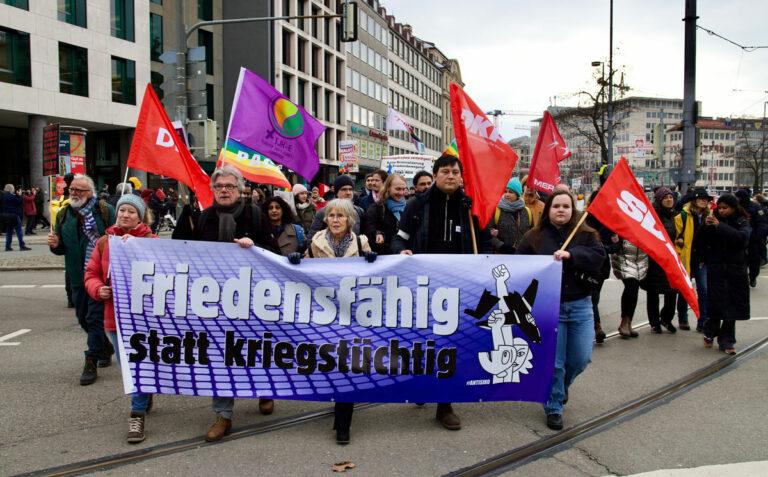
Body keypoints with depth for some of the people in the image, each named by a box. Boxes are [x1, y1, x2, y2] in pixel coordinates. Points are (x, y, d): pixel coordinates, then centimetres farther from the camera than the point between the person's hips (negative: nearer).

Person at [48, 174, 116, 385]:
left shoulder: (105, 211, -7)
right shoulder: (63, 215, 9)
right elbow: (62, 248, 14)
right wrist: (55, 245, -8)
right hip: (77, 276, 6)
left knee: (95, 318, -3)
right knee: (83, 318, 16)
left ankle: (91, 363, 5)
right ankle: (105, 349, 37)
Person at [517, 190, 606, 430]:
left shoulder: (586, 234, 5)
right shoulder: (533, 237, 1)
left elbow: (599, 256, -10)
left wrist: (570, 255, -22)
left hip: (580, 305, 2)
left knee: (581, 359, 7)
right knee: (554, 362, -1)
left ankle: (561, 386, 39)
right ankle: (553, 408, 17)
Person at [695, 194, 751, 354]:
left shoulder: (742, 222, 3)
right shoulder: (713, 221, 4)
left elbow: (742, 237, -17)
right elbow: (700, 243, 1)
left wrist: (720, 226, -22)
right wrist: (705, 226, -15)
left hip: (736, 271, 0)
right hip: (716, 270, 0)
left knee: (731, 306, 1)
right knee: (716, 305, -4)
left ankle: (726, 342, 12)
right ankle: (710, 332, 20)